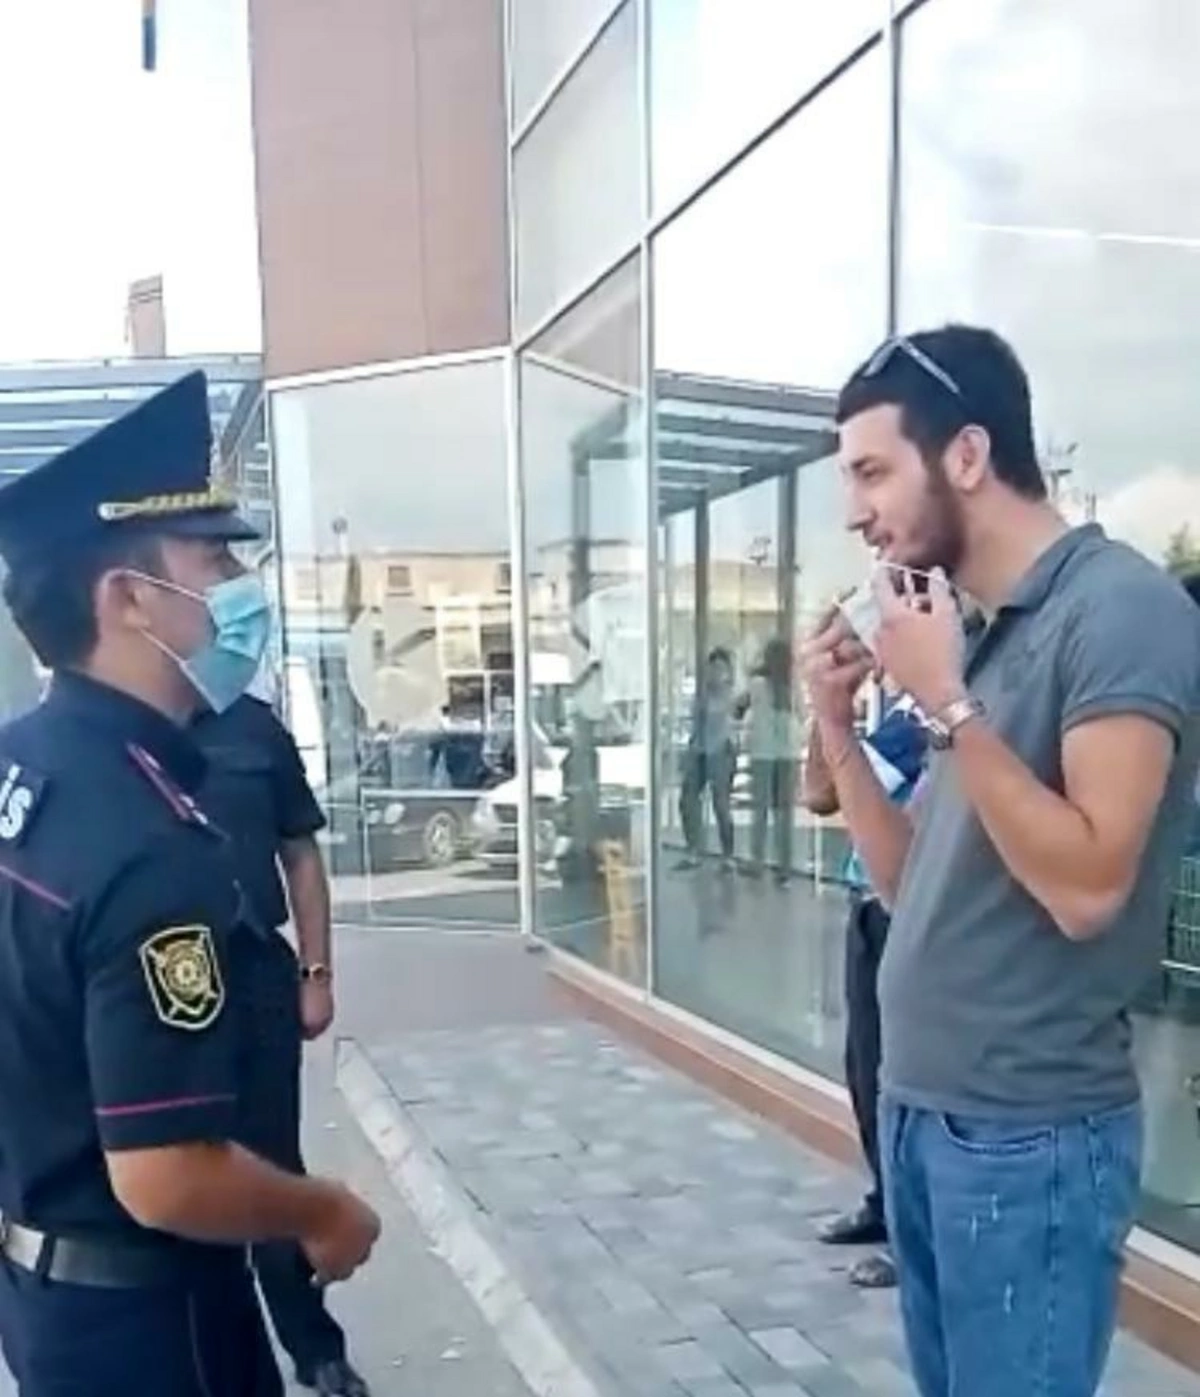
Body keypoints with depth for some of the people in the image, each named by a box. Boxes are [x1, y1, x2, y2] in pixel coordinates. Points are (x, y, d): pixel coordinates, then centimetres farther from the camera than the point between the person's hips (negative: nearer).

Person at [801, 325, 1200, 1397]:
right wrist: (839, 726, 1)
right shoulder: (982, 635, 10)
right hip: (919, 1111, 8)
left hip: (1031, 1135, -8)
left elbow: (1085, 886, -23)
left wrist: (944, 703, -22)